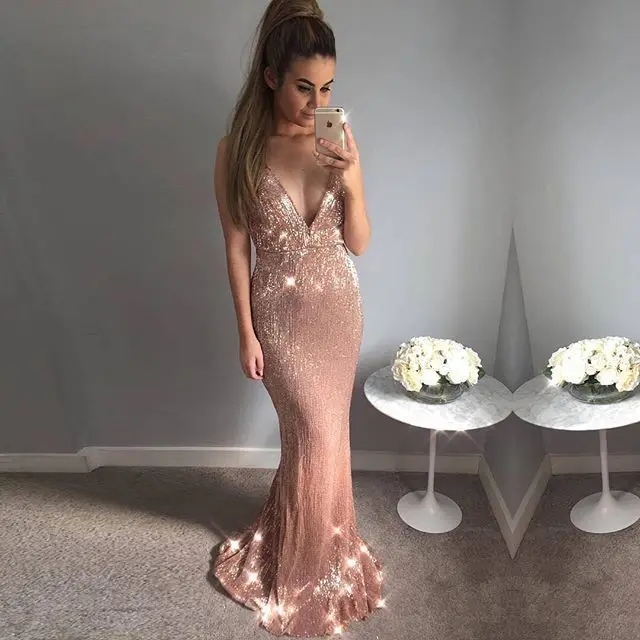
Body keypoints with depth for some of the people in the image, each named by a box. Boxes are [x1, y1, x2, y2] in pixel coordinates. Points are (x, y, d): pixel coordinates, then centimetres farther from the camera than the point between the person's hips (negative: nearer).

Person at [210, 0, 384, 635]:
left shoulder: (338, 143, -3)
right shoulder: (238, 149, -11)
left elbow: (359, 242, -3)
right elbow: (236, 247, -7)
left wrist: (350, 181, -20)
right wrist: (246, 332, -7)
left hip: (339, 304, 3)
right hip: (281, 311, -3)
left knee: (320, 429, 15)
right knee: (319, 432, 1)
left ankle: (297, 530, 44)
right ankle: (310, 566, 30)